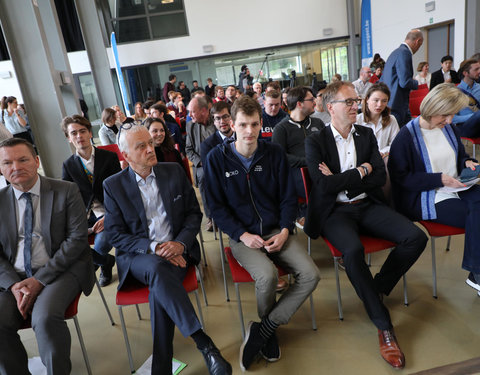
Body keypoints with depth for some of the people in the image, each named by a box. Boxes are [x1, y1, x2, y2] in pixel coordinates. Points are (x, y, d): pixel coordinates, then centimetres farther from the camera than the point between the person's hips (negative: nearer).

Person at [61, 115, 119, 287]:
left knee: (101, 245, -30)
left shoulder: (110, 157, 0)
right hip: (83, 214, 3)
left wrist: (108, 217, -17)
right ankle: (107, 261, 5)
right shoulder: (68, 165, 8)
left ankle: (103, 264, 12)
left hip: (107, 212, -3)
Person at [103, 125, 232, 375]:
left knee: (159, 290, -30)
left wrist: (180, 243, -12)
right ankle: (205, 344, -31)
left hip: (176, 250, 1)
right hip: (137, 256, -1)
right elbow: (115, 234, -1)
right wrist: (153, 247, -16)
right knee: (157, 270, -35)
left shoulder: (174, 171, 5)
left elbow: (194, 213, 7)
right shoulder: (113, 185, 1)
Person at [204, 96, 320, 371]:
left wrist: (285, 231, -9)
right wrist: (243, 235, -14)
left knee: (311, 275, -18)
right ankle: (271, 334, 3)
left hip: (276, 231, 3)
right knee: (268, 275, -30)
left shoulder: (275, 154, 3)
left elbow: (288, 198, 7)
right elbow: (217, 206, -2)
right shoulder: (217, 158, -4)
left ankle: (263, 330, -4)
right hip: (242, 236, -3)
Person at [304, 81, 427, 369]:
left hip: (368, 205, 5)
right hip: (335, 212, -5)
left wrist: (339, 180, -10)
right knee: (353, 250, -35)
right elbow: (324, 185, -15)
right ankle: (384, 326, -16)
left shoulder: (366, 135, 11)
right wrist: (362, 170, -7)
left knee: (416, 237, -17)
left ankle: (378, 287, 6)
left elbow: (380, 177, 1)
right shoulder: (315, 142, -2)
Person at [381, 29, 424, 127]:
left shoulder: (395, 52, 17)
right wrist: (417, 83, -1)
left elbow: (381, 81, 21)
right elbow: (405, 82, -19)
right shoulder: (404, 53, -13)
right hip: (396, 107, -10)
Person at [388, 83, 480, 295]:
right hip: (425, 199, -7)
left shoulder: (448, 129, 12)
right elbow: (401, 178, -14)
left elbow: (460, 155, 28)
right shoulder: (407, 136, -11)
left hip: (456, 189, 7)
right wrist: (440, 179, -19)